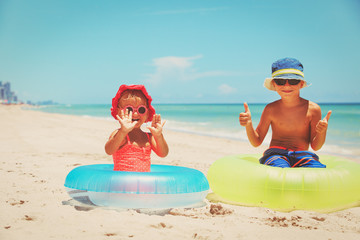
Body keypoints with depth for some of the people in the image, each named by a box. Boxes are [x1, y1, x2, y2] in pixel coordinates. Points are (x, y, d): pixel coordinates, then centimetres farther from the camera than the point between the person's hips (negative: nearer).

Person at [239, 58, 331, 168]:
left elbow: (315, 146, 6)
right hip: (275, 154, -2)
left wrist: (322, 132, -16)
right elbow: (256, 142, 8)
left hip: (302, 155, 3)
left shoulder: (313, 109, 3)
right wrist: (248, 125, -11)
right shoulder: (271, 109, 4)